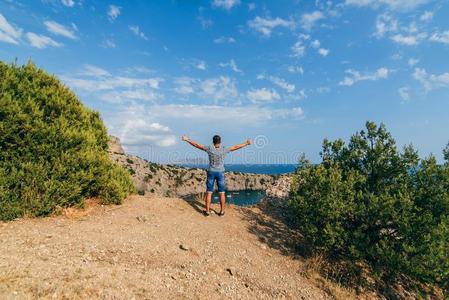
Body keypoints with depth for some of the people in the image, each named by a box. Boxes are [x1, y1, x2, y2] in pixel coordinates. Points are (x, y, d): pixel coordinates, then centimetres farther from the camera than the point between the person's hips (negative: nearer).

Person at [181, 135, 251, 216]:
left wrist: (187, 140, 6)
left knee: (209, 192, 6)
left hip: (211, 172, 0)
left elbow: (197, 145, -4)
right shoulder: (224, 150, -9)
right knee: (221, 193, 8)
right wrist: (246, 143, 13)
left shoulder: (209, 148, -10)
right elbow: (236, 147, 1)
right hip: (220, 173, 0)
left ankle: (207, 211, 9)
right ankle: (222, 211, 11)